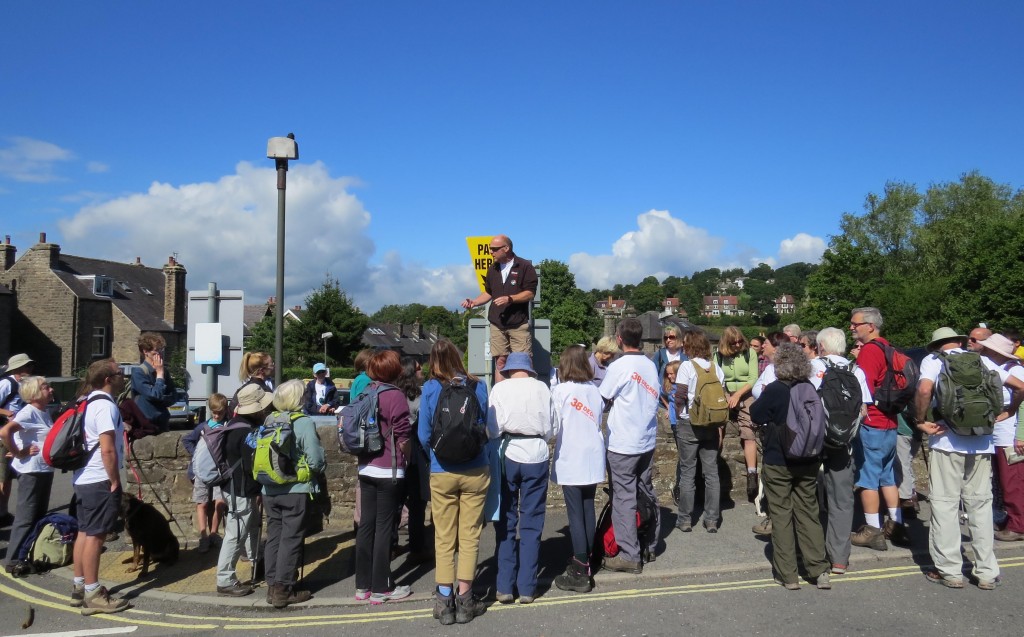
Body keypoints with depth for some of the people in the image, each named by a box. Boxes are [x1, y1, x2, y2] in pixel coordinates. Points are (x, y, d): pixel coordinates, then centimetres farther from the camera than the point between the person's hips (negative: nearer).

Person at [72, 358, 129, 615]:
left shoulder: (91, 403, 13)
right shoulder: (106, 406, -18)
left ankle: (79, 587, 23)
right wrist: (115, 482, -15)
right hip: (99, 481, -10)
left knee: (85, 532, 15)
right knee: (95, 536, -5)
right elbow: (108, 450, -23)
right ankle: (93, 595, 1)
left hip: (83, 478, 10)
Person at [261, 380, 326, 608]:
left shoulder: (269, 420, 3)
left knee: (274, 537, 14)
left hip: (270, 490, 6)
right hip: (295, 490, -5)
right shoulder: (304, 422, -13)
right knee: (291, 539, 3)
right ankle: (283, 590, 7)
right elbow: (315, 460, -16)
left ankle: (273, 586, 21)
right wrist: (316, 469, 5)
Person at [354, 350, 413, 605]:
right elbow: (402, 437, -12)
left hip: (366, 468, 7)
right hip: (389, 470, -7)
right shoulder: (395, 396, -13)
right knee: (385, 527, 0)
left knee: (366, 524, 11)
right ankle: (381, 588, 8)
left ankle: (363, 585, 19)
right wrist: (406, 458, 4)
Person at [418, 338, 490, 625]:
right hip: (475, 470, 1)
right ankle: (464, 599, 14)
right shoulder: (477, 386, -4)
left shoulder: (430, 388, -7)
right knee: (469, 536, 9)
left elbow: (423, 434, -5)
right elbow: (486, 424, 6)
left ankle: (445, 600, 13)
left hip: (442, 473, -1)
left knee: (444, 537, 9)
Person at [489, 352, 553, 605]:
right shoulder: (541, 388, 1)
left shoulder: (499, 389, -1)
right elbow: (549, 429, 3)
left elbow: (492, 427, -6)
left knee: (506, 521, 9)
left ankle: (505, 587, 12)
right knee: (531, 522, 8)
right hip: (535, 454, 0)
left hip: (507, 455, 0)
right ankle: (527, 587, 11)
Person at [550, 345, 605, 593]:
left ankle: (580, 572, 1)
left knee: (575, 513, -2)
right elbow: (599, 420, 7)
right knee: (588, 510, 14)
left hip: (570, 460, -5)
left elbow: (553, 426, -8)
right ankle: (585, 559, 25)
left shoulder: (560, 391, -11)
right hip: (593, 458, 5)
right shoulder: (595, 390, 3)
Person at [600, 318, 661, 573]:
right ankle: (649, 547, 27)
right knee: (646, 492, 16)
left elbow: (601, 398, -9)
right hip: (647, 440, 7)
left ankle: (630, 555, 6)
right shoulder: (651, 365, 3)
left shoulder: (618, 367, -15)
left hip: (622, 444, -7)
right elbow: (655, 397, 11)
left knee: (624, 497, 1)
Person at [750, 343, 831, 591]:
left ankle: (787, 575, 9)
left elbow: (756, 415, -5)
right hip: (808, 461, 4)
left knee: (781, 515, 5)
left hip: (778, 462, -4)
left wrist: (762, 396, 7)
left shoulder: (775, 390, -16)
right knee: (808, 513, 13)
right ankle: (819, 570, 13)